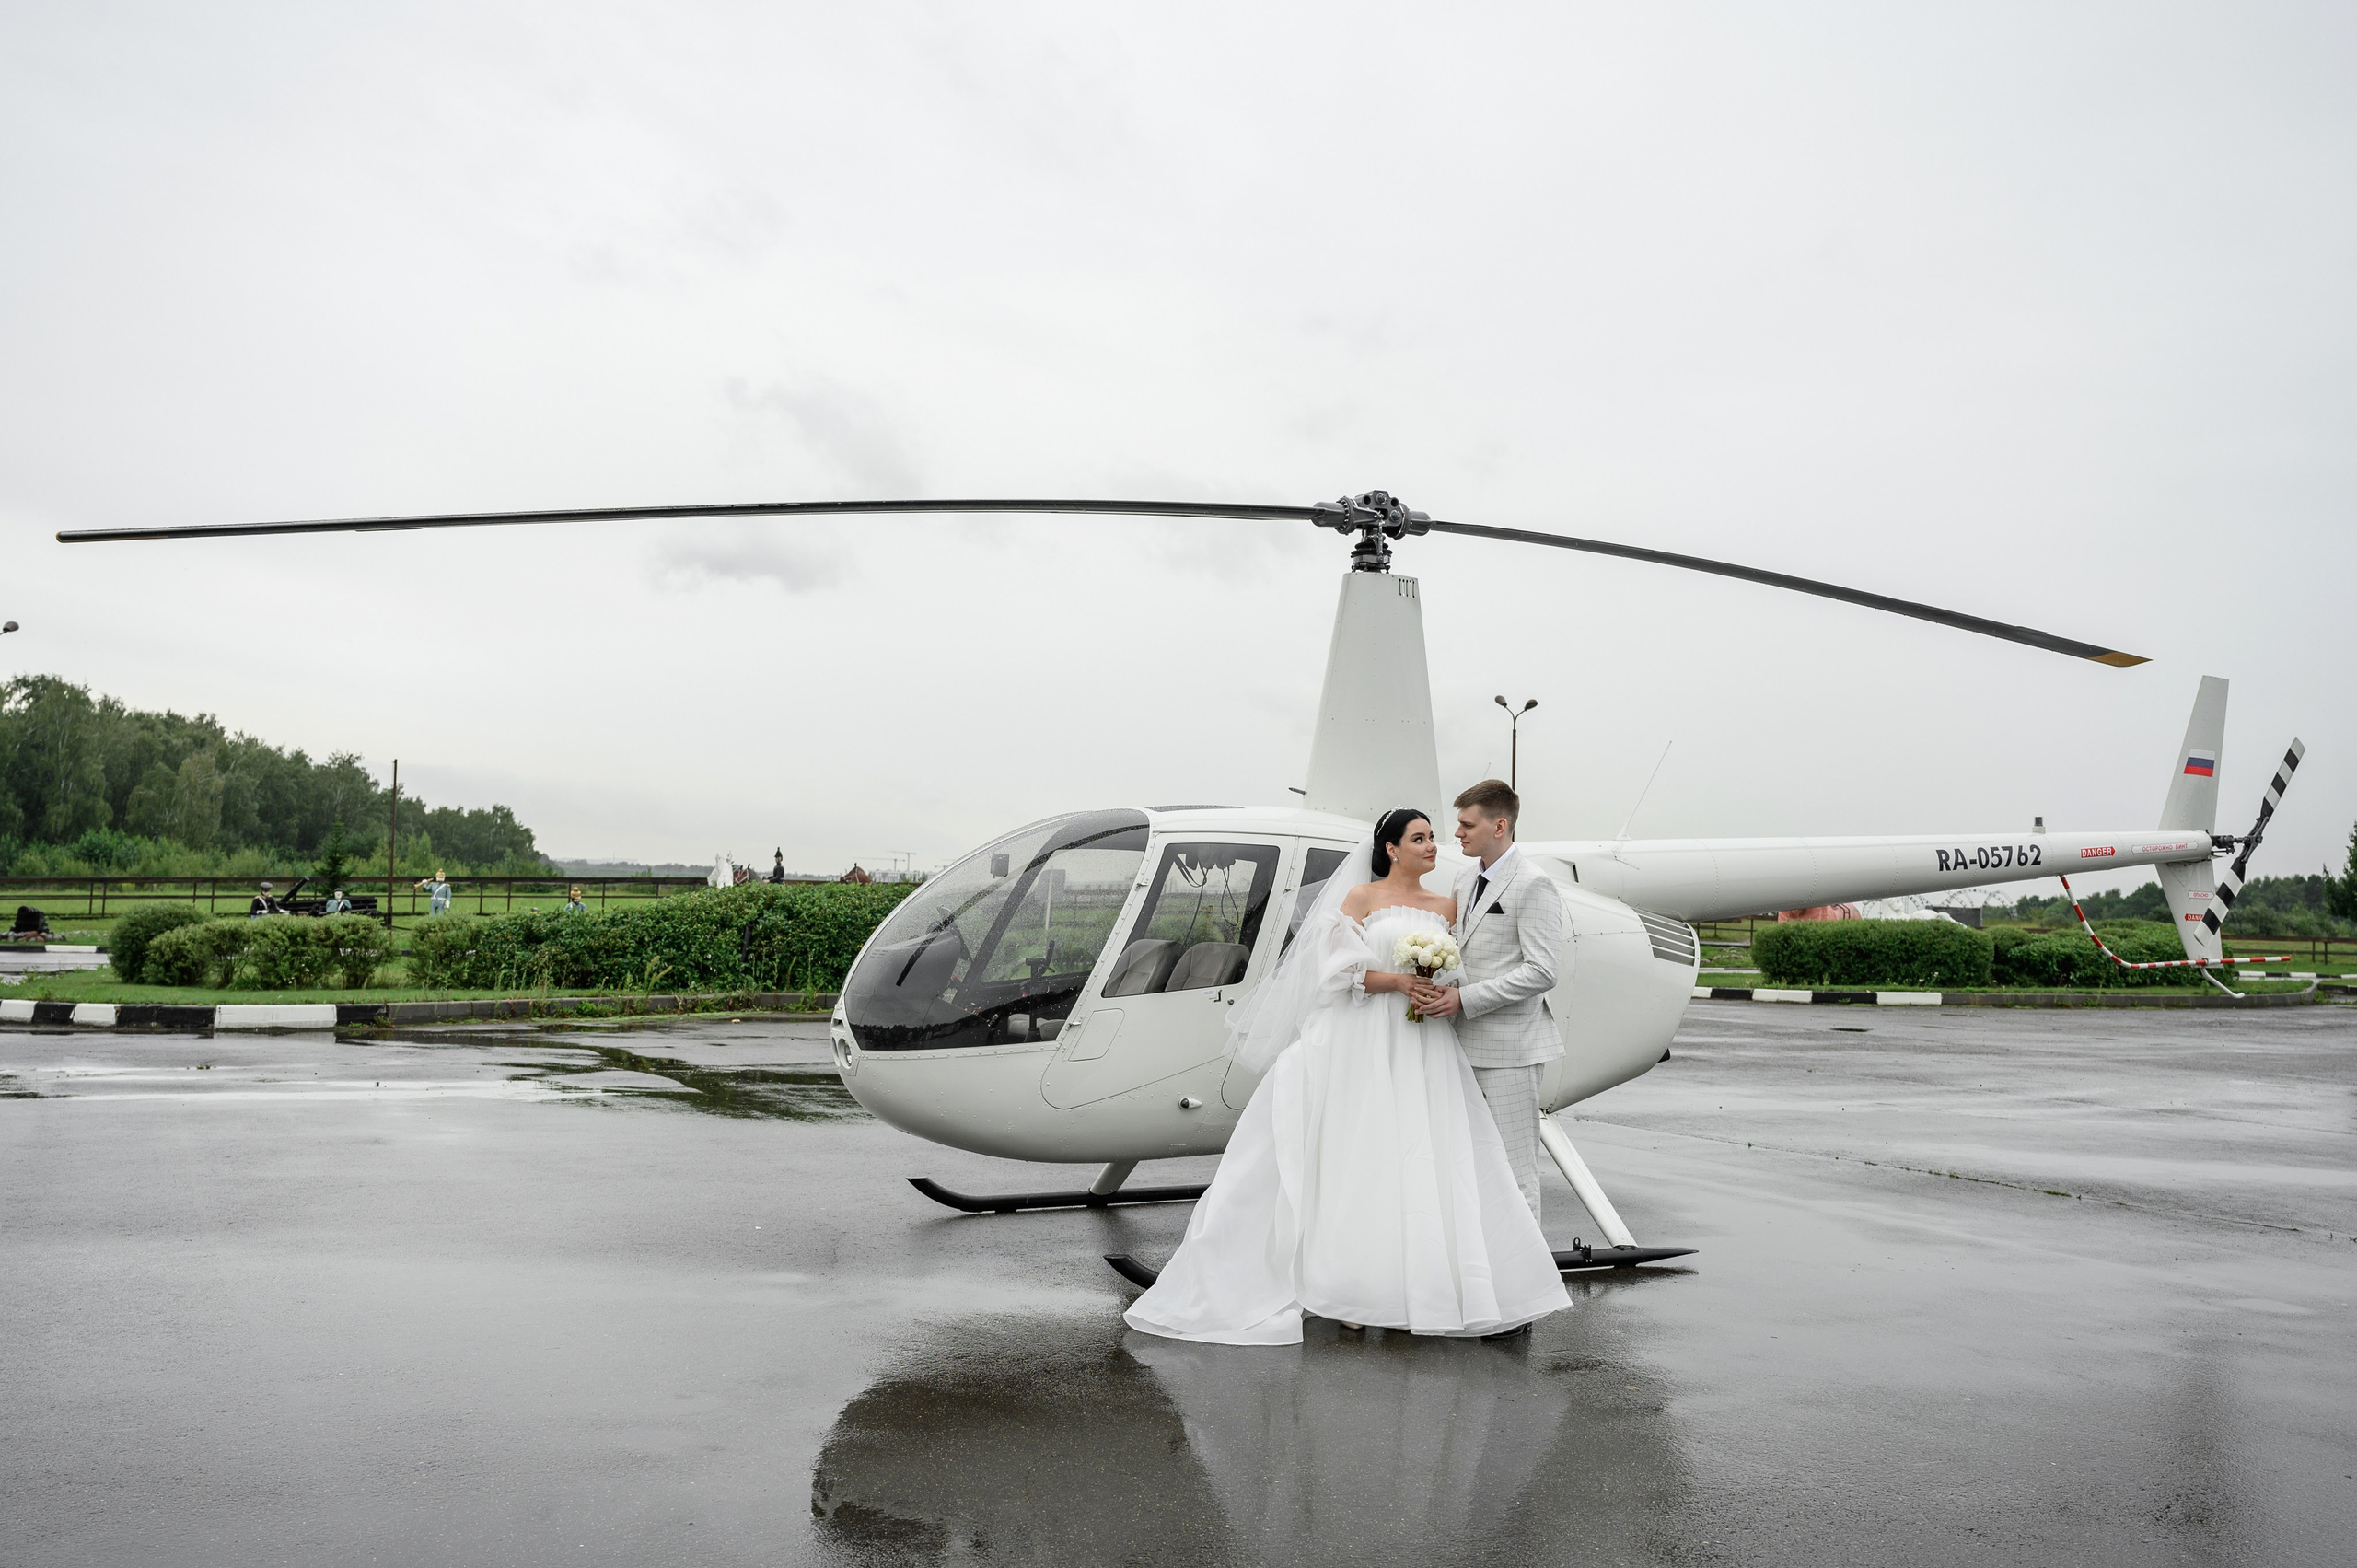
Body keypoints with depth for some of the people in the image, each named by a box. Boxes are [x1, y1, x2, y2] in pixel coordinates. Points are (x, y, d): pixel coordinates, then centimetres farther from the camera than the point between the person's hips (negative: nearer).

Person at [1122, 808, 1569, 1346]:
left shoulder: (1446, 907, 14)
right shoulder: (1361, 897, 2)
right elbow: (1341, 971, -6)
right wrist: (1399, 981, -17)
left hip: (1425, 1051, 4)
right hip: (1367, 1044, -4)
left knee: (1421, 1160, -1)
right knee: (1359, 1161, -2)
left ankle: (1412, 1289, 5)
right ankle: (1353, 1289, 5)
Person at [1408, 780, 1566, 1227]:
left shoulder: (1533, 885, -11)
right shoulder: (1465, 884, 15)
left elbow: (1541, 972, -17)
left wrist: (1464, 999, -18)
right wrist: (1437, 987, -2)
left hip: (1511, 1047, -8)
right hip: (1470, 1045, 8)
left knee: (1516, 1171, -1)